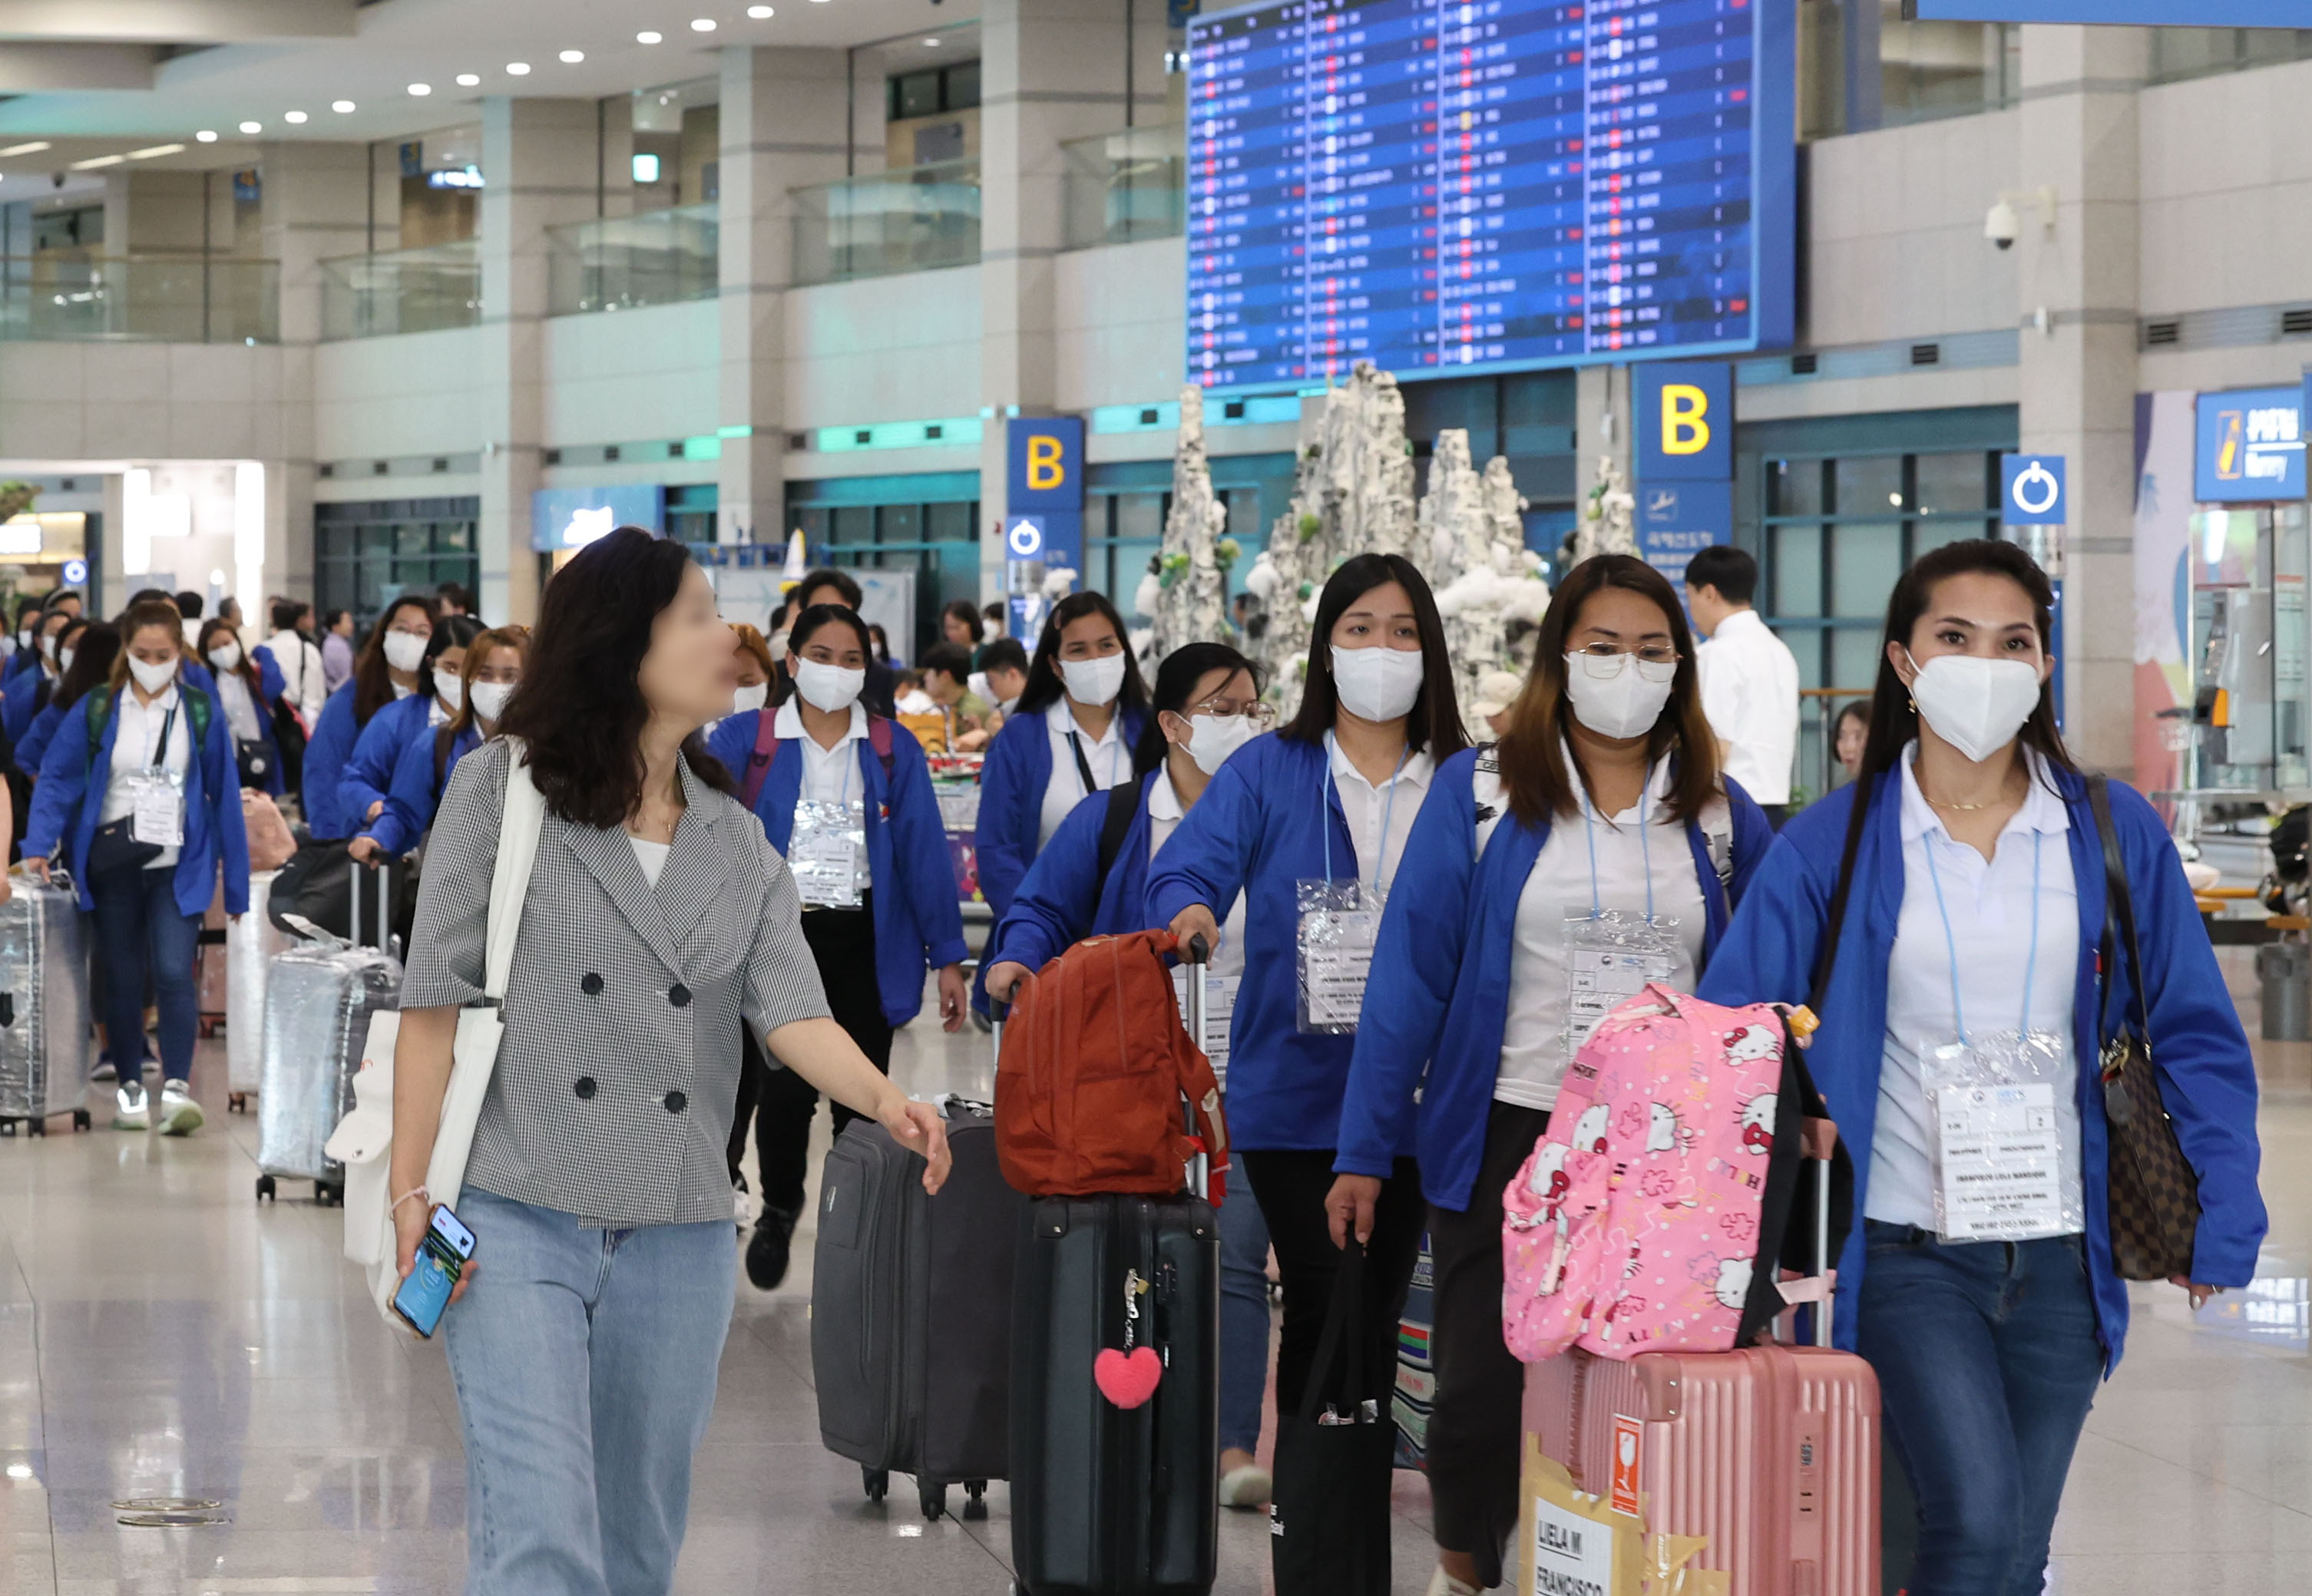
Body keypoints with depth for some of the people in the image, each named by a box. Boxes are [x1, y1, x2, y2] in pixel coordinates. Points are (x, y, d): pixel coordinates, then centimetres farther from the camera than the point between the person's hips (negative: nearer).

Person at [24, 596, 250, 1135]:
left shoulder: (200, 713, 1)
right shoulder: (97, 710, 1)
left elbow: (224, 795, 3)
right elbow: (56, 778, 0)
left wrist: (235, 882, 2)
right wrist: (39, 846, -13)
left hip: (178, 867, -1)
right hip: (113, 865, 1)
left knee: (174, 972, -16)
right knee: (123, 979, 9)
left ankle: (176, 1087, -19)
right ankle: (130, 1087, 20)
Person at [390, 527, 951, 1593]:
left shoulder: (737, 842, 12)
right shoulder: (500, 789, 0)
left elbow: (788, 1010, -2)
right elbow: (434, 1004, -2)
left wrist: (881, 1097, -22)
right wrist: (410, 1195, -7)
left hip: (676, 1243, 5)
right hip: (519, 1224, -5)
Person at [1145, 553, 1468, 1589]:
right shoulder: (1269, 774, 4)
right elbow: (1188, 868, -9)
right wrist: (1190, 910, -31)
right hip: (1296, 1093, -2)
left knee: (1374, 1315, 8)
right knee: (1327, 1311, -5)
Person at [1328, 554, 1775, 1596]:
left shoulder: (1720, 814, 7)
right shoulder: (1479, 794, 0)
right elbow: (1409, 975, -2)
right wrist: (1364, 1152, -5)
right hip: (1509, 1142, -2)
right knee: (1480, 1397, -5)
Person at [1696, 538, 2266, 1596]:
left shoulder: (2115, 836, 2)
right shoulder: (1831, 846, -2)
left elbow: (2195, 1036, 6)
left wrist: (2222, 1218, -3)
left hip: (2059, 1258, 3)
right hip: (1905, 1256, -3)